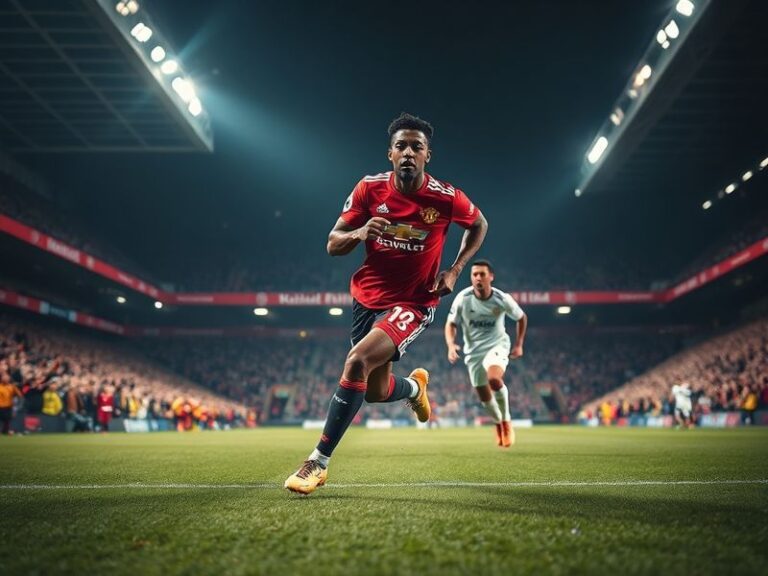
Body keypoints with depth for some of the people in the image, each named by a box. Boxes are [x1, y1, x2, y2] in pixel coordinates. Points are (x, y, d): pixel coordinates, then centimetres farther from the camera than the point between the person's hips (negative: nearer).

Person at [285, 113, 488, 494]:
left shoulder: (447, 198, -12)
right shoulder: (369, 189, -8)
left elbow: (479, 225, 9)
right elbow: (333, 244, -3)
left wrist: (455, 270, -3)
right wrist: (360, 233, -26)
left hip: (413, 303, -4)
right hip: (367, 297, 4)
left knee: (357, 361, -28)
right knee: (375, 392, 11)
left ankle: (318, 462, -16)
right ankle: (415, 385, 50)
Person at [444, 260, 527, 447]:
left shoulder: (502, 299, -15)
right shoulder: (462, 298, -15)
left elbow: (521, 318, 3)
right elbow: (451, 324, -3)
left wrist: (518, 344, 0)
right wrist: (451, 345, -21)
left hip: (497, 345, -2)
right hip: (473, 350, 2)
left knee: (494, 379, -32)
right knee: (484, 395, 7)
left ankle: (506, 421, -9)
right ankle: (498, 423, 39)